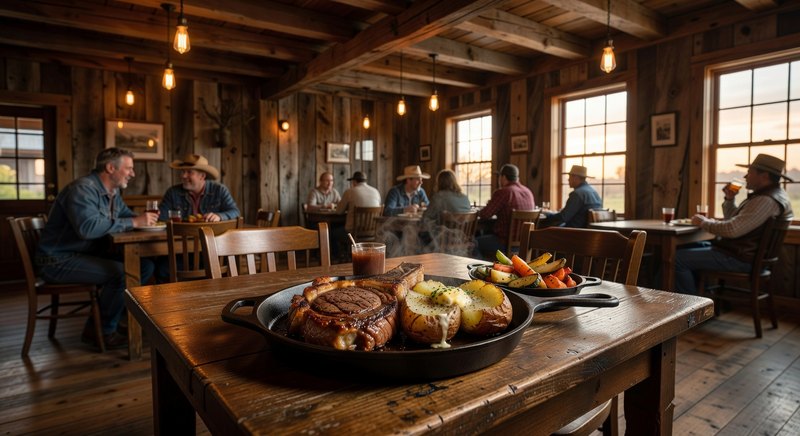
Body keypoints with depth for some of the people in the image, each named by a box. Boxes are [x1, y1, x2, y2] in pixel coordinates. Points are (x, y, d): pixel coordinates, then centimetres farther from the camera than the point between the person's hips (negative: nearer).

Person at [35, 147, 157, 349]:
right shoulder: (83, 189, -21)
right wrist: (134, 222, -30)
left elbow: (126, 215, 19)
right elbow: (87, 227, -35)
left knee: (144, 266, -5)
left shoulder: (112, 192, 9)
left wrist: (144, 218, -6)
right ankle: (100, 331, -7)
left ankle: (112, 315, 6)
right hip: (58, 260, -9)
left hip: (89, 254, 9)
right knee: (121, 272, -27)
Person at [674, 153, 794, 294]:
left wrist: (704, 222, -13)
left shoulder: (766, 201, -21)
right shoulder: (768, 194, 15)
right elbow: (733, 220, 21)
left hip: (740, 259, -12)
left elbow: (732, 230, -29)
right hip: (740, 251, 12)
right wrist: (729, 199, 5)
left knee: (679, 258, -19)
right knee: (690, 247, 23)